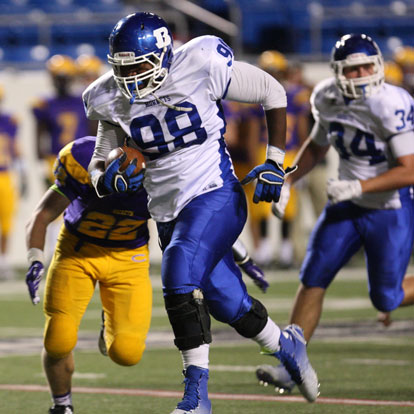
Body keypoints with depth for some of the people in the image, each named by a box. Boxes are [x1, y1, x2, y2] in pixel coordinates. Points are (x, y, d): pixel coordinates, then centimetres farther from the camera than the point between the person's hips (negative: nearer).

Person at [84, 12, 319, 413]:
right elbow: (99, 160, 6)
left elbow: (273, 93, -3)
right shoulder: (112, 100, -3)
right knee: (228, 303, 10)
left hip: (215, 197, -6)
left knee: (179, 277, -26)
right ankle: (286, 346, 40)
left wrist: (274, 162, -5)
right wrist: (107, 177, -19)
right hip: (167, 212, 6)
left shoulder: (202, 66, -16)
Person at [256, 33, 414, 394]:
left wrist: (359, 186, -32)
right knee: (313, 279, -4)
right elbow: (317, 146, 18)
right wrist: (287, 182, 9)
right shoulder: (329, 100, -3)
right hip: (348, 206, 6)